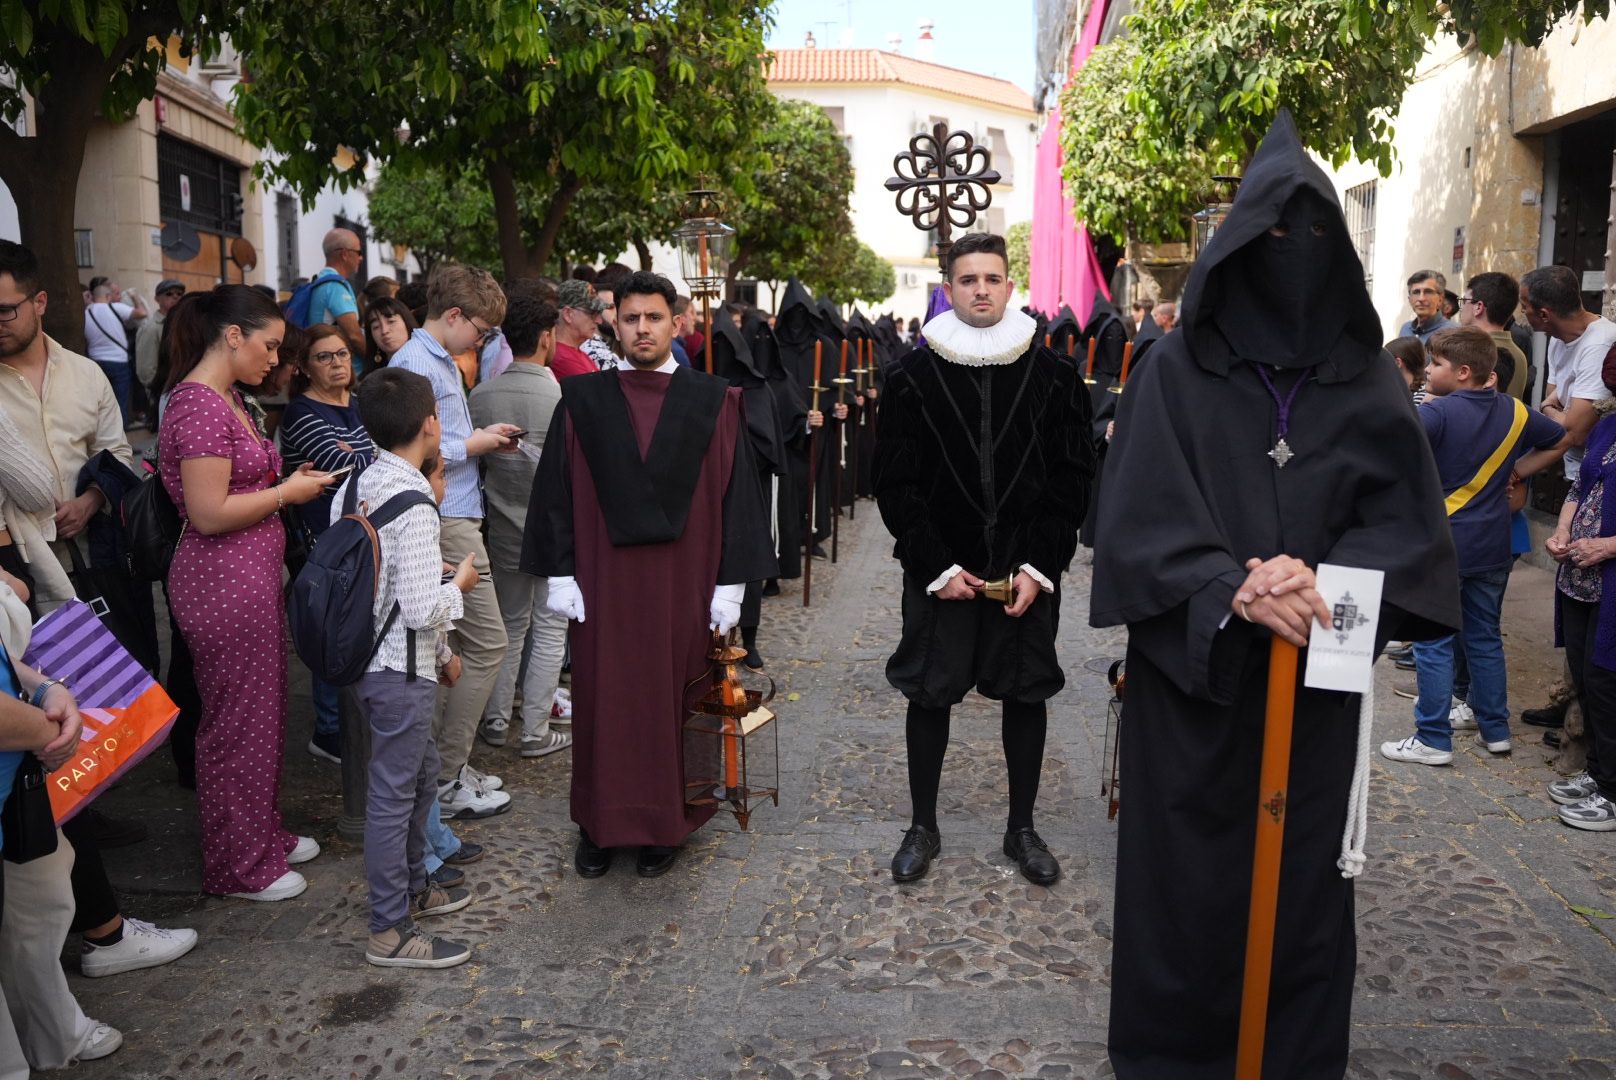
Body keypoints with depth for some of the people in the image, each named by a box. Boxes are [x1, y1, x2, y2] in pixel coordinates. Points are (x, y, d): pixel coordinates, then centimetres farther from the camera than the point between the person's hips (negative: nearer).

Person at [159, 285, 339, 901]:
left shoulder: (225, 398, 13)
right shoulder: (199, 405, -19)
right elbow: (209, 513, -23)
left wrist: (289, 481, 7)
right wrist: (286, 491, -13)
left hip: (252, 576, 10)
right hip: (224, 581, -10)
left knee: (263, 712, 19)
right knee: (237, 722, 3)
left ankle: (263, 834, 35)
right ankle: (237, 867, 19)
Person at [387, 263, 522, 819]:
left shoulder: (442, 361, 18)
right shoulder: (415, 365, -14)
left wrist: (482, 437, 8)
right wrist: (473, 445, -12)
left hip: (455, 517, 10)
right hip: (443, 522, -10)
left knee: (458, 645, 14)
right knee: (486, 642, -6)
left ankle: (448, 764, 24)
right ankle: (447, 780, 3)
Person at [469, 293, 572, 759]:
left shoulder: (480, 396, -3)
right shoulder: (563, 397, -16)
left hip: (504, 529, 5)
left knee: (510, 624, 19)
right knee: (550, 630, 7)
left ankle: (495, 720, 24)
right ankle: (536, 731, 10)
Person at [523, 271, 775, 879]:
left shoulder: (713, 402, 0)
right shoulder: (582, 401, 3)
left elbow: (735, 493, 0)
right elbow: (556, 492, 4)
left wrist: (730, 584, -4)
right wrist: (559, 575, -1)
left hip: (683, 581, -1)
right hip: (603, 580, 1)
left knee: (671, 701, 7)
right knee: (603, 702, 7)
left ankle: (666, 824, 23)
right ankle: (601, 825, 24)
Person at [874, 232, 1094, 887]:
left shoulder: (1052, 376, 0)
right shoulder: (913, 378, -1)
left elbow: (1073, 477, 0)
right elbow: (895, 483, -2)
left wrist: (1039, 567, -9)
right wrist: (934, 568, -9)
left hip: (1027, 572, 1)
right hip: (939, 570, 0)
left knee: (1026, 694, 10)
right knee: (928, 693, 7)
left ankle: (1022, 828, 27)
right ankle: (923, 827, 24)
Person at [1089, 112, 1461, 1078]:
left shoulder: (1368, 377, 5)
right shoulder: (1178, 370, -2)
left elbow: (1407, 520, 2)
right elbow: (1139, 520, -8)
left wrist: (1319, 581, -16)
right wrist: (1236, 592, -21)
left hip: (1318, 679, 2)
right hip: (1195, 678, -2)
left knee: (1304, 870, 10)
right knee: (1188, 872, 6)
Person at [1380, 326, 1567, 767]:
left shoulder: (1437, 412, -16)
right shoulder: (1514, 412, 5)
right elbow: (1560, 441, 19)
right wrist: (1516, 471, 14)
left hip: (1441, 544, -6)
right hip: (1493, 547, 6)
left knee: (1434, 643, 1)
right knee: (1485, 637, 17)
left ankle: (1433, 740, 4)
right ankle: (1494, 728, 26)